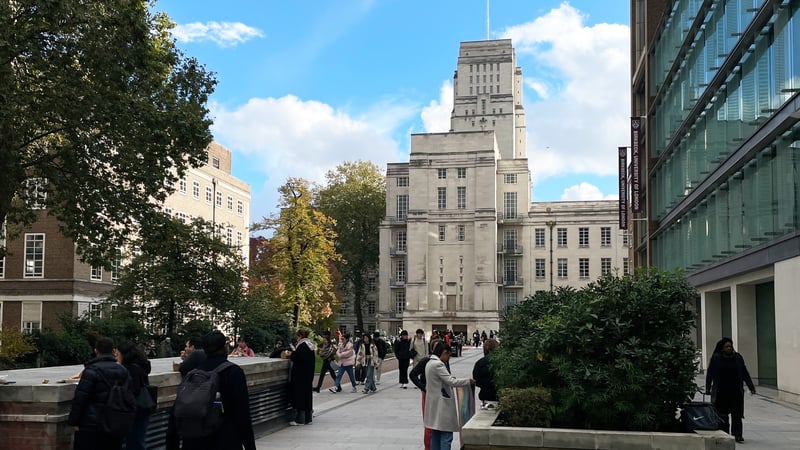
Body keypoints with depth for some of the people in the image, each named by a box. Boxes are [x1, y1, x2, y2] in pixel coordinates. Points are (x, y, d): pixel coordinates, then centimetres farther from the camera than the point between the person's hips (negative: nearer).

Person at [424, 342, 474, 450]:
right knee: (446, 436, -8)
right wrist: (468, 381, -11)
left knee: (435, 435, 12)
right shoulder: (438, 364, -18)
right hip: (442, 404, -10)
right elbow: (451, 381, -19)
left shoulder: (430, 363, 12)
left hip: (434, 403, 10)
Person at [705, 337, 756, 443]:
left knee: (737, 413, -4)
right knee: (722, 414, 6)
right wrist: (708, 388, 3)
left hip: (736, 391, 1)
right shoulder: (716, 358, -1)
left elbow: (745, 373, 8)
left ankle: (737, 435, -4)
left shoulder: (737, 357, 4)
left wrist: (751, 387, 6)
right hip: (721, 392, -1)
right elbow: (709, 373, 3)